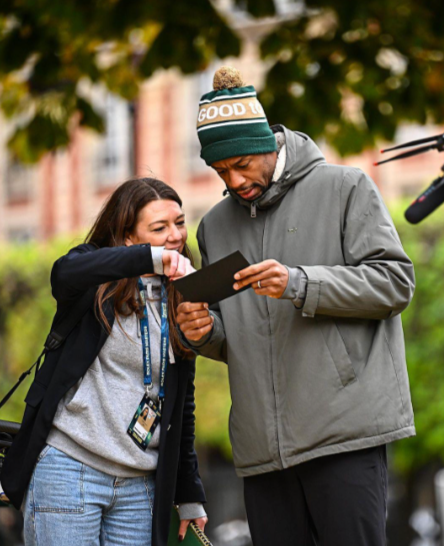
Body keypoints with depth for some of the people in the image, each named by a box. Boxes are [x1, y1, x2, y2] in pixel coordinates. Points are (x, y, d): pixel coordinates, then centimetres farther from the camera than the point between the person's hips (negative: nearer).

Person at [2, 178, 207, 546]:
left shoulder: (180, 306, 13)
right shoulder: (98, 284, 0)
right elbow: (65, 273, -27)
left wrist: (190, 495, 18)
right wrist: (151, 257, -39)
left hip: (139, 486, 5)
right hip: (69, 470, -5)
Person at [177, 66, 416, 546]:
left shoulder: (344, 188, 3)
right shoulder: (216, 226, 19)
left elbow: (394, 282, -6)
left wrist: (300, 285, -17)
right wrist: (204, 331, 2)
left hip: (345, 429, -5)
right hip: (261, 445, 5)